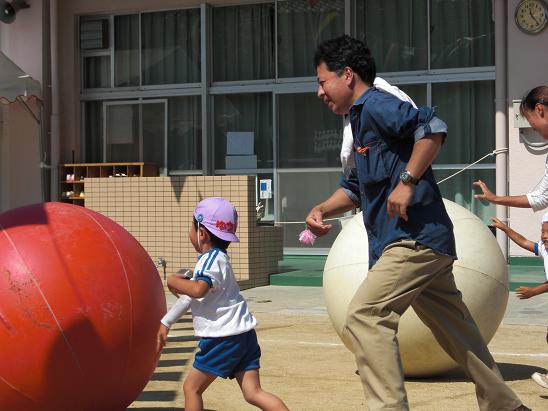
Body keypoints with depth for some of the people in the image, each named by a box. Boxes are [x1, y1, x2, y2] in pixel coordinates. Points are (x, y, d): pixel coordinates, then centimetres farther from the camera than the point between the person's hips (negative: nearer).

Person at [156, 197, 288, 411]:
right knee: (253, 393, 1)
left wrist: (173, 281, -13)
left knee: (191, 387, 6)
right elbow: (190, 296, 27)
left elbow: (198, 289, -32)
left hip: (223, 338, -9)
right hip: (244, 333, 9)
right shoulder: (218, 258, 19)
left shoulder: (211, 259, -11)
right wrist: (166, 322, 32)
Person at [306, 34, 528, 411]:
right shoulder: (363, 118, 22)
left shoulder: (375, 105, -8)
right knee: (457, 331, 15)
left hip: (415, 238, -11)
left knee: (364, 316, -17)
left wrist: (407, 182, -22)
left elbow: (432, 127, -24)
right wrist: (322, 209, 13)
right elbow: (357, 188, 29)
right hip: (425, 242, 11)